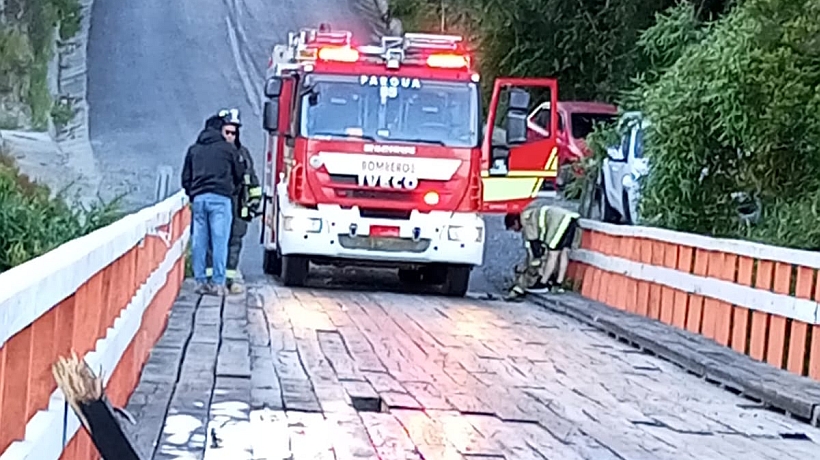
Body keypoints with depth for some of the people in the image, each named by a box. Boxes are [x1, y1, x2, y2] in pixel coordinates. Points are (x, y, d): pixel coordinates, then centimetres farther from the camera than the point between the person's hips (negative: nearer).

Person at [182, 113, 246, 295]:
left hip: (198, 198, 4)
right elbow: (239, 175, 13)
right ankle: (218, 283, -7)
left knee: (199, 241, 6)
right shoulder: (228, 148, 6)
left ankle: (201, 281, 6)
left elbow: (186, 178, 15)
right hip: (220, 198, -4)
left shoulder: (194, 149, 17)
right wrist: (232, 189, 31)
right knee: (219, 241, -4)